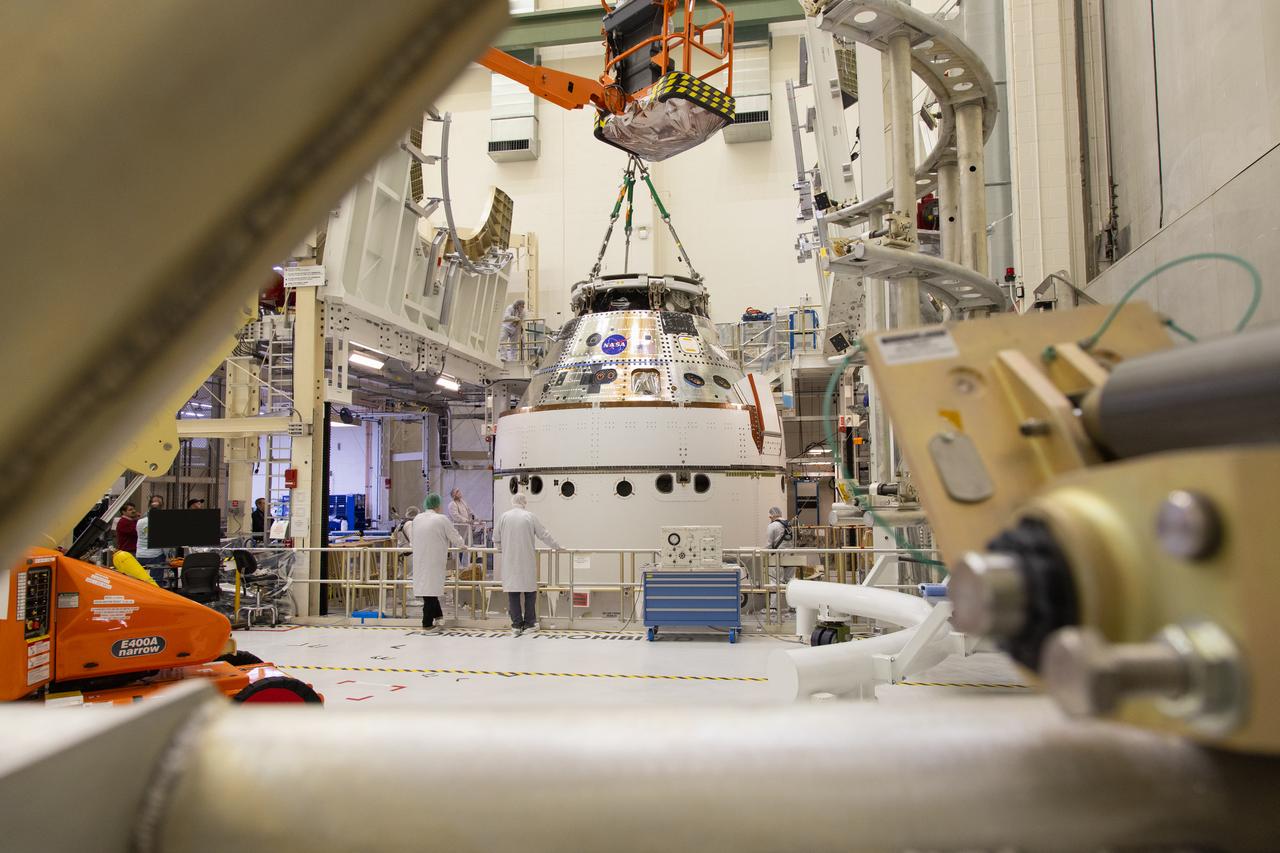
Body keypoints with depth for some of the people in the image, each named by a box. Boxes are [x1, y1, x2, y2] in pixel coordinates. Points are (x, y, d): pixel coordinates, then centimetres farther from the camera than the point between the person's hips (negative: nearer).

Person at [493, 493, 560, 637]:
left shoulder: (504, 516, 2)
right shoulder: (530, 516, -2)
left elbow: (496, 537, 9)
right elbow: (544, 534, 4)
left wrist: (500, 549, 29)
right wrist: (557, 546, 17)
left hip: (510, 562, 2)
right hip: (527, 561, -2)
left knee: (513, 592, 3)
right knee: (530, 590, 9)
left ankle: (516, 625, 4)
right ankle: (529, 623, 13)